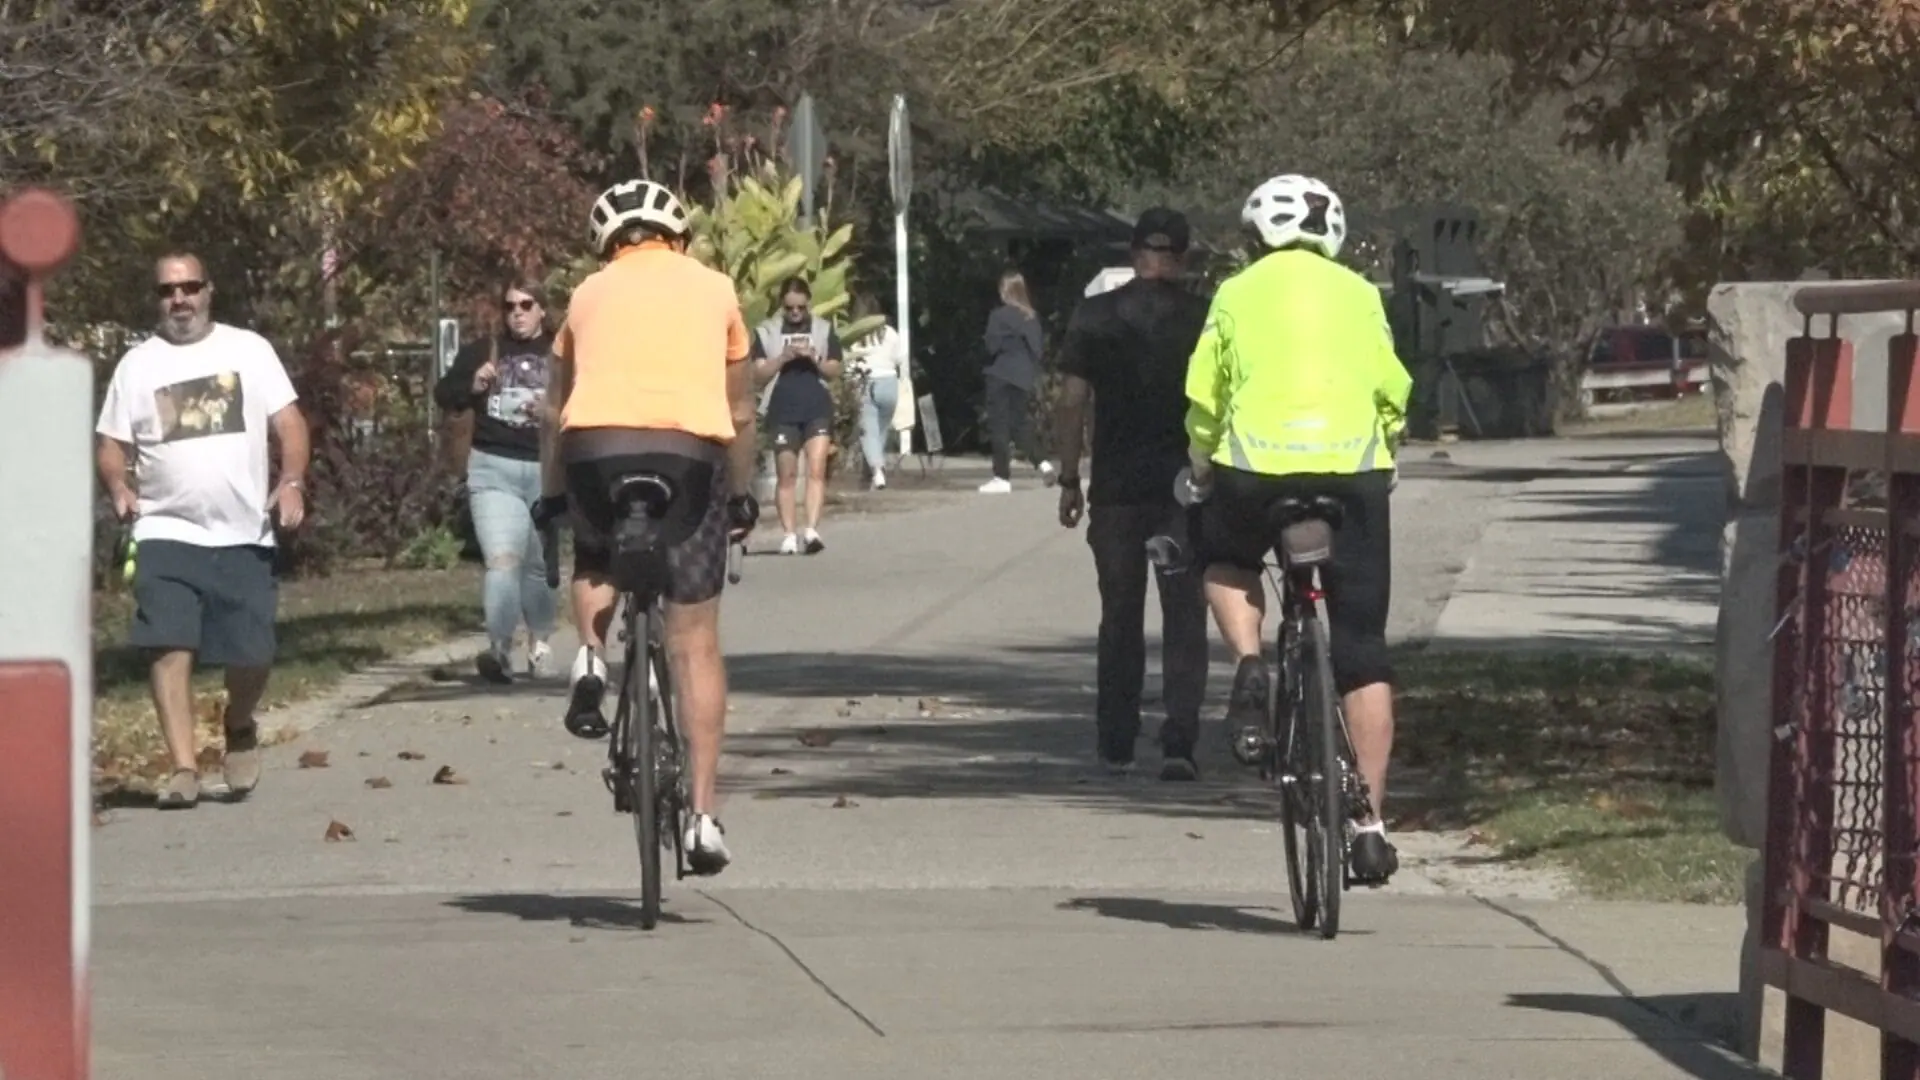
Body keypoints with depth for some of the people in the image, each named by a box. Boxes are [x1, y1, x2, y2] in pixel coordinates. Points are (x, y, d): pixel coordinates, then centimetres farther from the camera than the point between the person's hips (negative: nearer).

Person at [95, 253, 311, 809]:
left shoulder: (248, 350, 8)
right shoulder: (137, 365, 8)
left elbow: (288, 422, 5)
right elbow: (111, 445, 9)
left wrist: (292, 481, -12)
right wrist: (119, 486, -12)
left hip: (244, 534, 0)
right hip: (168, 532, 0)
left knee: (252, 654, -1)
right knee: (170, 647, -15)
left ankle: (239, 727, 31)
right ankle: (183, 767, -15)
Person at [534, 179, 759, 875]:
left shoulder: (592, 293, 20)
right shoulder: (714, 291, 20)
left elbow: (555, 407, 25)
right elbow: (740, 412, 25)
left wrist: (549, 495, 35)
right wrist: (742, 497, 36)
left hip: (597, 448, 0)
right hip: (690, 452, 0)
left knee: (595, 558, 34)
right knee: (695, 643, 6)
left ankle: (592, 661, 5)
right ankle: (704, 814, 2)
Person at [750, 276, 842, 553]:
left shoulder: (824, 330, 9)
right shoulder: (767, 332, 6)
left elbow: (835, 370, 7)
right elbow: (759, 371, 0)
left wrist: (815, 359, -11)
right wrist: (784, 357, -15)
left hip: (818, 409, 0)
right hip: (783, 411, 0)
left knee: (816, 469, -13)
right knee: (787, 475, 2)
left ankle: (811, 529, -20)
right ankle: (788, 534, 6)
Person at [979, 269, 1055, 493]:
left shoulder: (999, 316, -12)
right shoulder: (1032, 317, 5)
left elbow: (992, 346, -13)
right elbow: (1041, 344, 7)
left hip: (1002, 375, -6)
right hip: (1025, 377, 6)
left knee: (999, 425, 0)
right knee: (1020, 424, 16)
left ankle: (1002, 477, -1)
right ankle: (1041, 462, -2)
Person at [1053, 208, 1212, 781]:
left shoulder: (1095, 316, 0)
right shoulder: (1203, 318, -1)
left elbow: (1071, 404, -1)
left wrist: (1069, 481, 6)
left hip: (1116, 489, 1)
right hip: (1184, 486, -1)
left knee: (1120, 619, 11)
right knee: (1184, 619, 1)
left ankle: (1116, 744, 14)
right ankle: (1179, 741, -10)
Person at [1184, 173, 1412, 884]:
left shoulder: (1238, 293, 12)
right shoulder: (1358, 294, 14)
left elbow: (1204, 400, 10)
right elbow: (1391, 388, 8)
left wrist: (1202, 471, 25)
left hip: (1256, 461, -1)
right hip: (1353, 466, 1)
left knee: (1227, 563, 32)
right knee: (1362, 652, 6)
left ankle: (1248, 666, 3)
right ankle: (1370, 820, 2)